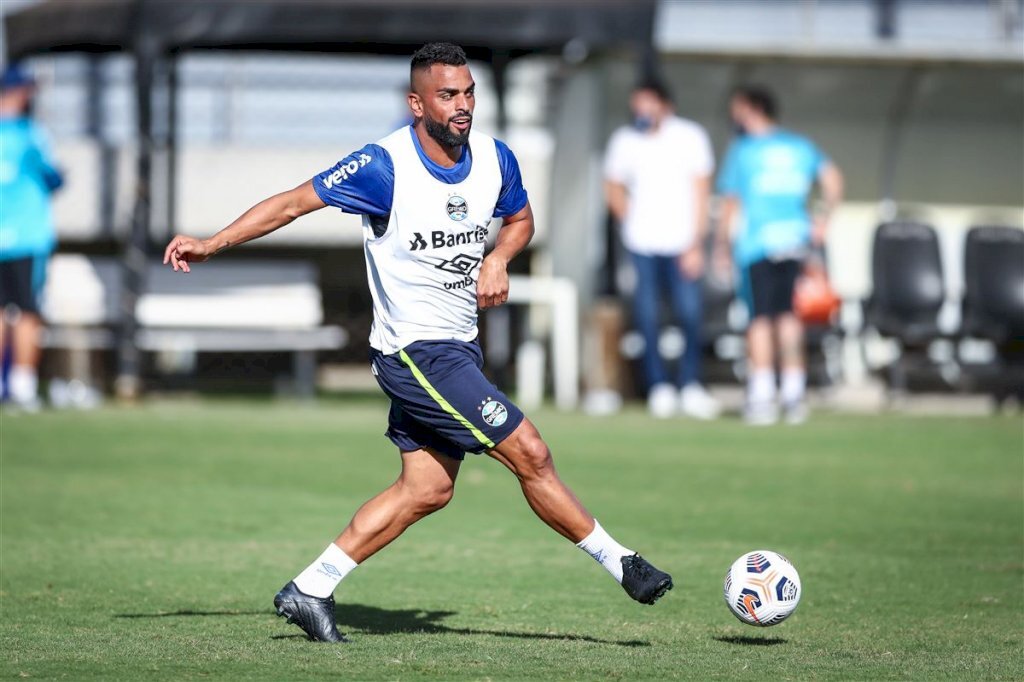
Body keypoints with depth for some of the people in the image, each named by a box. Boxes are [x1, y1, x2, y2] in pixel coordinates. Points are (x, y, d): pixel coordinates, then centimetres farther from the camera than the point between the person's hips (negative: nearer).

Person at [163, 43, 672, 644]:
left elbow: (520, 218, 20)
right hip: (415, 351, -8)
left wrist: (498, 259, -2)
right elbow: (294, 203, -11)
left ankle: (309, 591, 13)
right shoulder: (385, 166, -18)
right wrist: (212, 244, -15)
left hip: (459, 347, 8)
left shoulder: (495, 159, 0)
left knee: (427, 489, 8)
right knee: (530, 454, -9)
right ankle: (619, 564, 6)